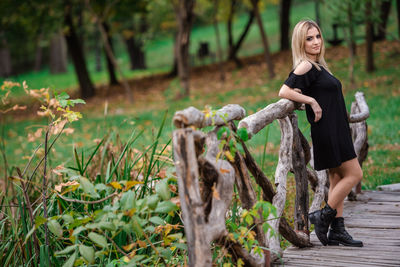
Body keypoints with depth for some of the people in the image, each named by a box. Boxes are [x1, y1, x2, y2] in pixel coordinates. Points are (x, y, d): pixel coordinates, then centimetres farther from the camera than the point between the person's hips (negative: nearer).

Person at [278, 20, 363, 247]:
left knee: (338, 179, 9)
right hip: (327, 132, -9)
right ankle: (323, 216, 1)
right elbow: (284, 92, -21)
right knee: (354, 174, -5)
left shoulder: (318, 66, 15)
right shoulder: (306, 66, -13)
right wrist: (311, 100, -18)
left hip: (336, 130, 9)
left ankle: (337, 231, 12)